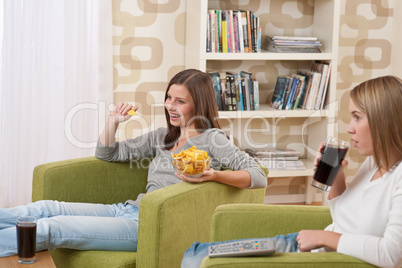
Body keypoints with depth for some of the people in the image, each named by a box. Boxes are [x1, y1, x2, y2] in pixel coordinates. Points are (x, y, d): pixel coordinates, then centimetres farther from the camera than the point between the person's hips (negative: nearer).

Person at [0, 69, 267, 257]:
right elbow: (108, 154, 29)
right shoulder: (162, 136, 21)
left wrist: (213, 175, -27)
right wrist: (113, 121, 12)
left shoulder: (211, 139, -1)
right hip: (129, 209, 7)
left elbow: (259, 177, -12)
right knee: (47, 208, -13)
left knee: (52, 228, -20)